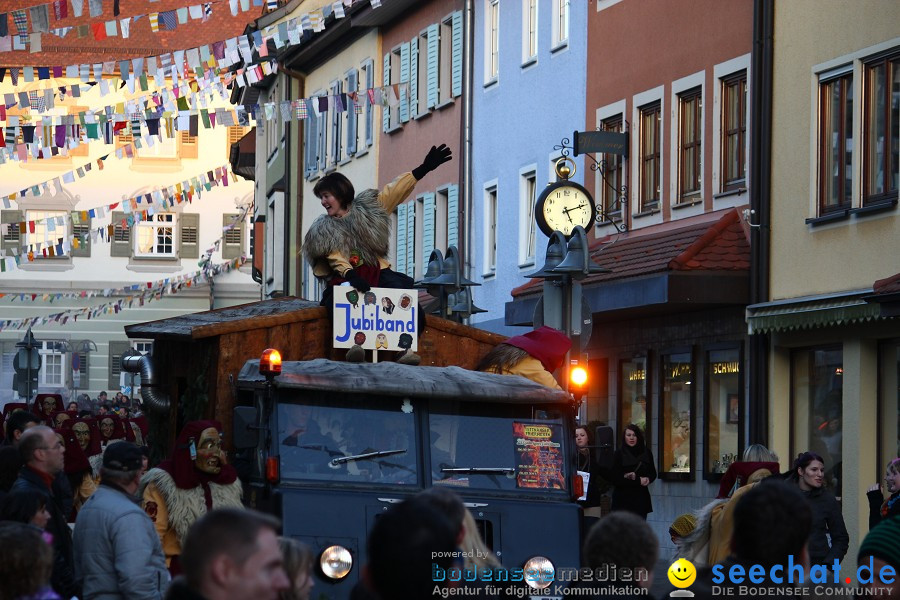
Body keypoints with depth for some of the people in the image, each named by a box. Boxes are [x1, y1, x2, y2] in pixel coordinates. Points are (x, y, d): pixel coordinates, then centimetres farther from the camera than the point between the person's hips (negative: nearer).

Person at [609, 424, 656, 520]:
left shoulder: (646, 452, 8)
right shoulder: (619, 454, -3)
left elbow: (653, 473, 15)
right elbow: (615, 478, -9)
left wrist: (647, 479, -10)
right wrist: (638, 481, -11)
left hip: (641, 498, 3)